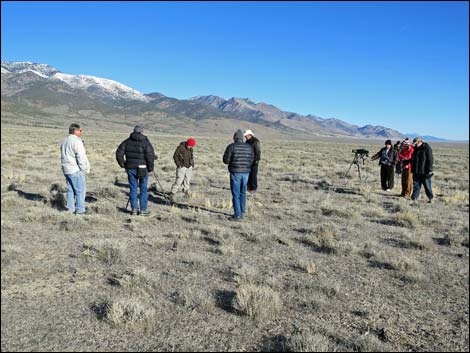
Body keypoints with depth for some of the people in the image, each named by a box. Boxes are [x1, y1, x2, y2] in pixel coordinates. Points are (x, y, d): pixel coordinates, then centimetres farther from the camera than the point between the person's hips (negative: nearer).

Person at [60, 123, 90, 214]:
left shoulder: (65, 141, 16)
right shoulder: (76, 141, -14)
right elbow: (81, 157, -18)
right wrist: (85, 168, -12)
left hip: (66, 170, 9)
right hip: (76, 170, -9)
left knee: (70, 190, 14)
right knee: (80, 190, -3)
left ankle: (70, 208, 18)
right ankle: (80, 210, -2)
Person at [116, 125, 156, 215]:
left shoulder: (127, 142, 6)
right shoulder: (145, 142, -8)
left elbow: (119, 153, 5)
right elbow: (150, 156, -14)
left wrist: (123, 164, 12)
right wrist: (150, 168, -3)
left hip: (130, 168, 4)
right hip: (142, 169, -4)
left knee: (133, 188, 10)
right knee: (143, 189, 5)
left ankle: (134, 209, 12)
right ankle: (143, 210, 7)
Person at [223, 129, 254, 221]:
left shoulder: (231, 146, -9)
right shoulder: (249, 147, 4)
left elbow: (225, 160, -6)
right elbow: (251, 161, 7)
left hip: (235, 172, -5)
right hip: (246, 172, 5)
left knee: (236, 194, 0)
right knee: (242, 193, 17)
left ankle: (237, 215, 1)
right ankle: (242, 213, 23)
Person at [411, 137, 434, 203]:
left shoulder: (427, 148, -8)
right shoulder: (416, 149, 13)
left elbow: (430, 159, -12)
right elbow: (413, 159, 22)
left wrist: (429, 169, -17)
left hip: (424, 171, -6)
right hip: (416, 171, 7)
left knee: (427, 185, 1)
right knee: (416, 185, 7)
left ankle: (430, 198, 12)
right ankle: (414, 197, 11)